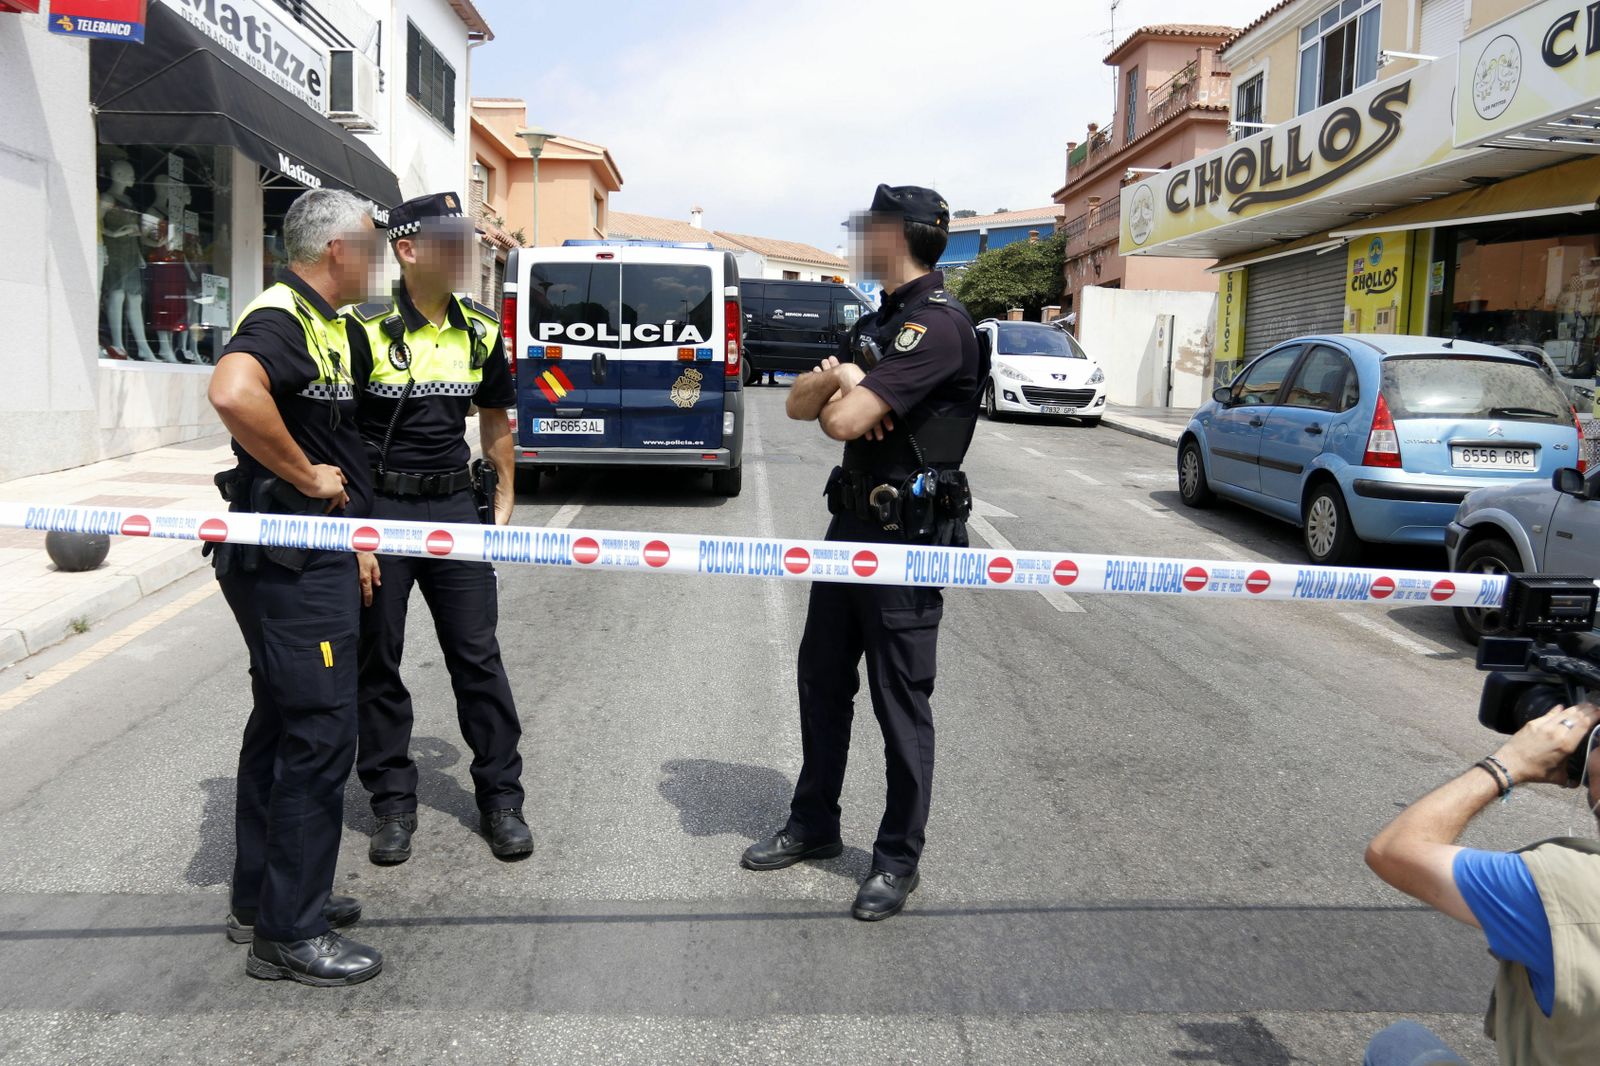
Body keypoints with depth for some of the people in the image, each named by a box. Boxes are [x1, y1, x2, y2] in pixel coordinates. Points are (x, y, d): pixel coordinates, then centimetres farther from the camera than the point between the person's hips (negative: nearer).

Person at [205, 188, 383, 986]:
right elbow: (233, 391, -38)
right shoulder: (281, 318, -15)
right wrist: (307, 477, -26)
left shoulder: (324, 324, 16)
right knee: (319, 734, -6)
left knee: (282, 725, 17)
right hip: (292, 563, -11)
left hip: (312, 557, 11)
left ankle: (262, 898, 30)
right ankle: (289, 934, 5)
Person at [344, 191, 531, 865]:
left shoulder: (481, 331, 6)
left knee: (478, 655, 5)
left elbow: (495, 421, 17)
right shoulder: (366, 329, -9)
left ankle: (500, 798, 18)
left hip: (453, 505, 3)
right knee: (378, 662, 6)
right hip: (378, 505, -3)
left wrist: (504, 503, 11)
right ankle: (394, 803, 22)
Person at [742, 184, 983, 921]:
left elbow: (845, 419, -25)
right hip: (854, 523, 10)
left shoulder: (938, 325, -16)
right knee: (822, 678, 17)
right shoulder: (876, 324, 16)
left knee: (899, 700, 1)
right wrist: (834, 378, -11)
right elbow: (798, 405, 11)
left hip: (909, 536, -9)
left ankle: (898, 859, 16)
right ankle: (813, 824, 33)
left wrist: (838, 390, -2)